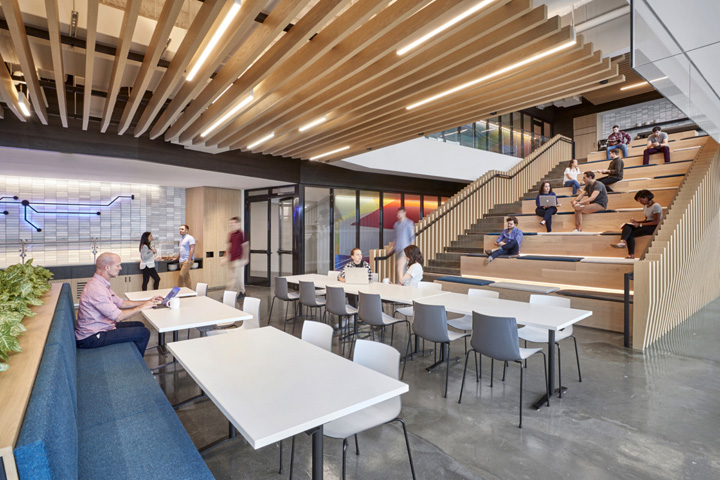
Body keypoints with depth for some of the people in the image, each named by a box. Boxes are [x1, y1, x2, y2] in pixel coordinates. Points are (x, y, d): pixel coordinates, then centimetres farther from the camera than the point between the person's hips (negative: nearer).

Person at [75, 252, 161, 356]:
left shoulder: (102, 284, 8)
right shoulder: (96, 289, -26)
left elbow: (120, 303, 15)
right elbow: (118, 316, -26)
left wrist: (147, 302, 8)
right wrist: (141, 307, -13)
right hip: (91, 338, -11)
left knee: (139, 325, 15)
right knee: (143, 333, -14)